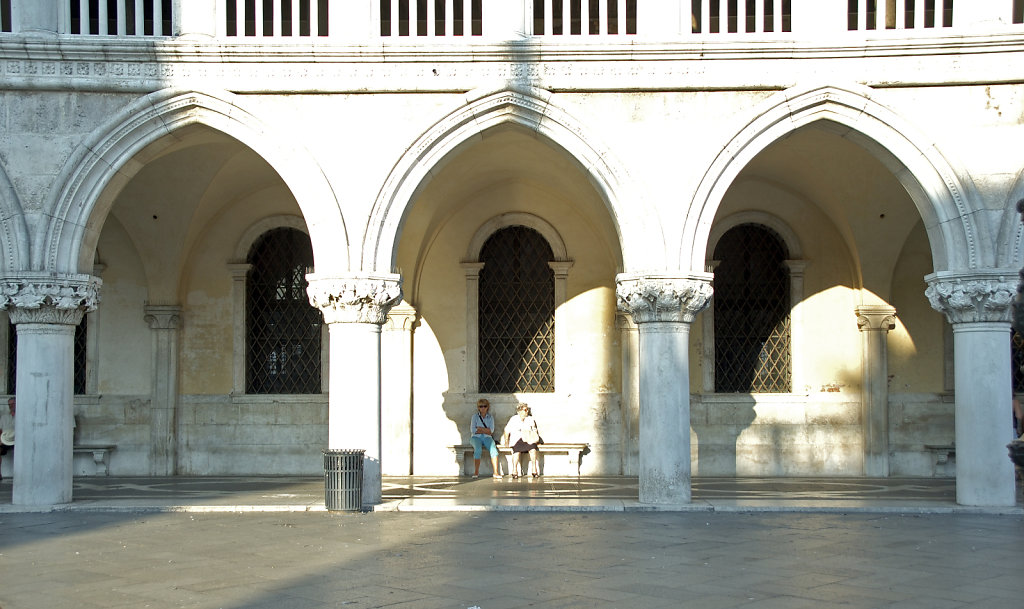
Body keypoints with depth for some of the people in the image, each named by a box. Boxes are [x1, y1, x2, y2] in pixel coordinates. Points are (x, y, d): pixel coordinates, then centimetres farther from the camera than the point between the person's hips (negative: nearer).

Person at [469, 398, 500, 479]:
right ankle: (476, 472, -32)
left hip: (487, 438, 1)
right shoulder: (475, 417, 10)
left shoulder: (490, 418, 15)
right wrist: (486, 431, -5)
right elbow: (473, 430, -3)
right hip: (476, 437, -1)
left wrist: (480, 429, -7)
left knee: (493, 449, -30)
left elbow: (491, 430, 1)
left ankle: (496, 472, -33)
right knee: (478, 449, -35)